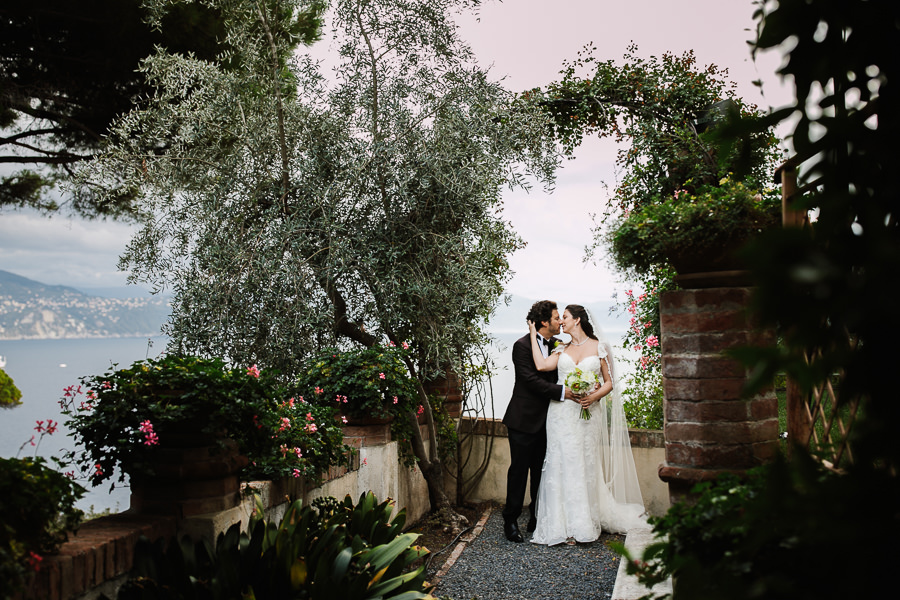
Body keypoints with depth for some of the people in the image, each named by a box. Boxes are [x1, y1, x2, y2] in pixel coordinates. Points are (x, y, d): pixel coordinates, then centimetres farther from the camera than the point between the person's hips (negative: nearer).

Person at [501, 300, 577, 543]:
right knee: (519, 470, 1)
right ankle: (510, 521, 12)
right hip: (524, 419, -6)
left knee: (541, 471, 13)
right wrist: (562, 392, -24)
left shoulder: (558, 345, 8)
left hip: (546, 420, 6)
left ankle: (537, 519, 24)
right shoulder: (522, 345, -12)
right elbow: (531, 380, -20)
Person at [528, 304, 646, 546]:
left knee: (585, 466, 2)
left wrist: (594, 396, -14)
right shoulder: (562, 350, 12)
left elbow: (609, 382, 4)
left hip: (588, 414, -2)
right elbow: (541, 365, -7)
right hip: (562, 414, 2)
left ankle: (584, 525, 14)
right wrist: (534, 334, 0)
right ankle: (565, 526, 7)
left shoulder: (599, 347, 4)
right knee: (563, 465, 0)